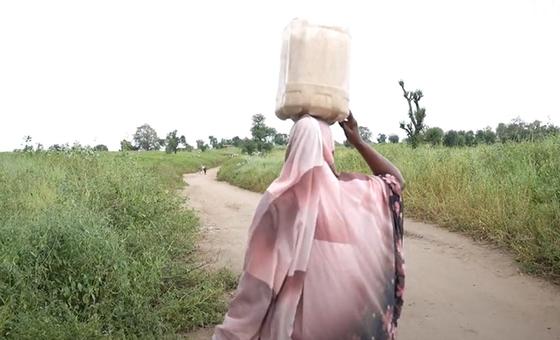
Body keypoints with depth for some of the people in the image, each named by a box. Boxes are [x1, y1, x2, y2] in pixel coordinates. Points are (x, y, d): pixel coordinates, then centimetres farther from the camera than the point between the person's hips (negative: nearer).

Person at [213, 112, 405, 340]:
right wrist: (357, 141, 11)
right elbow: (396, 181, 13)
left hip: (299, 318, -2)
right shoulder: (354, 189, -9)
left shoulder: (278, 200, -17)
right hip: (351, 311, 3)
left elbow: (258, 284, -16)